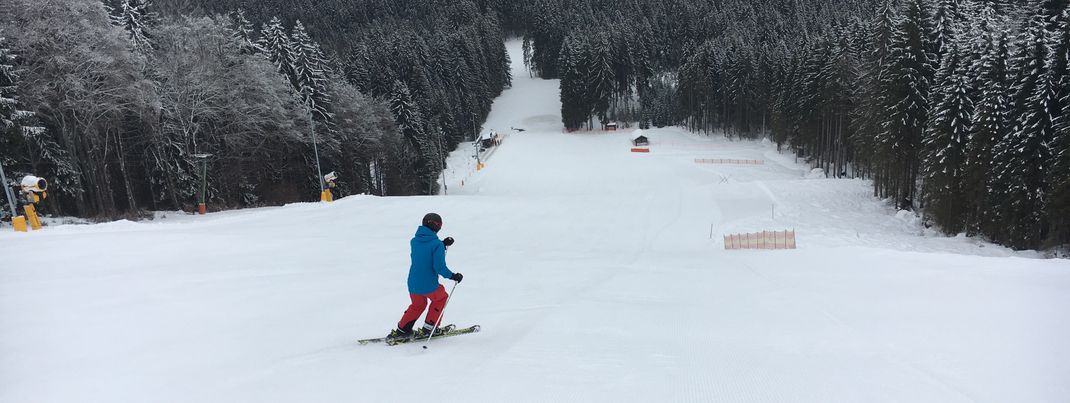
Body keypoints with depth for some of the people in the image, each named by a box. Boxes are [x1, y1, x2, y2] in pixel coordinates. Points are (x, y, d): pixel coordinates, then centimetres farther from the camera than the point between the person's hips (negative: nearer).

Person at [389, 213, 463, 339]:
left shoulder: (414, 241, 3)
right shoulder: (437, 244, -18)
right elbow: (439, 266, -22)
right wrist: (453, 276, -8)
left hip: (413, 285, 6)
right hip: (429, 286, -6)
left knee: (417, 305, 31)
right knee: (440, 298, 25)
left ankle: (402, 330, 28)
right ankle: (428, 329, 25)